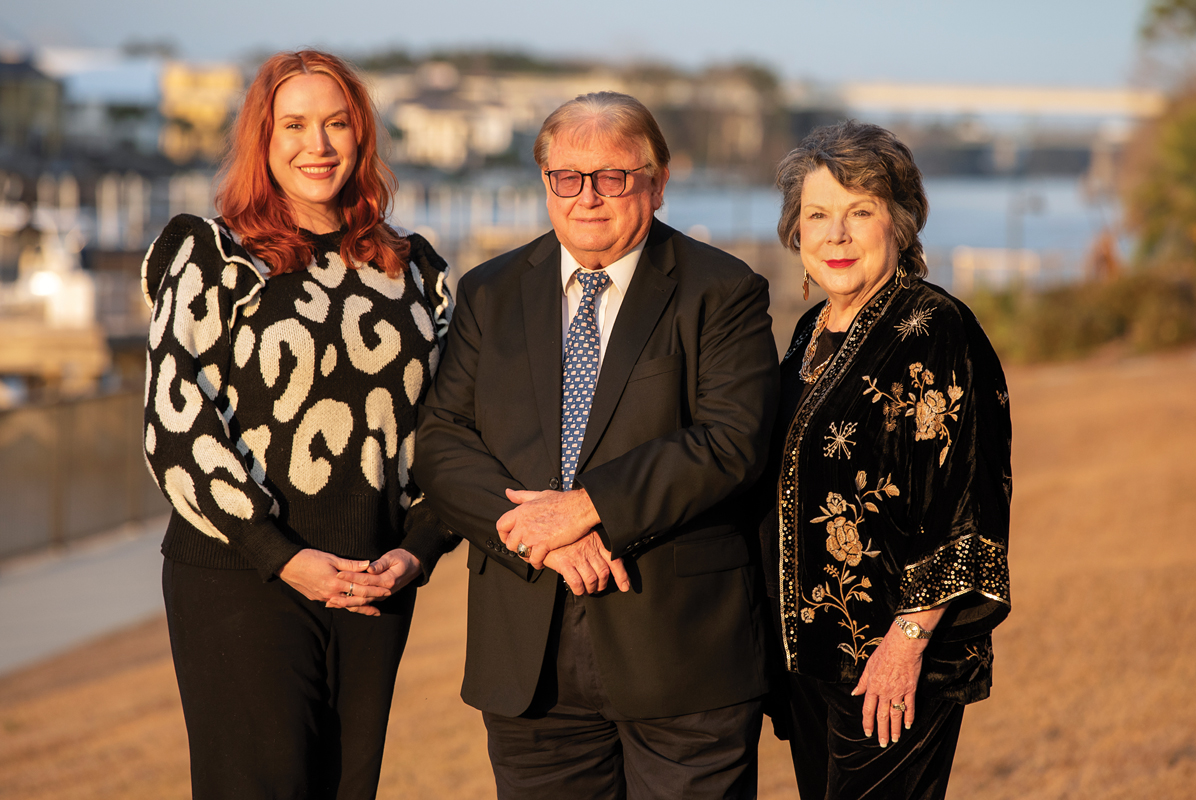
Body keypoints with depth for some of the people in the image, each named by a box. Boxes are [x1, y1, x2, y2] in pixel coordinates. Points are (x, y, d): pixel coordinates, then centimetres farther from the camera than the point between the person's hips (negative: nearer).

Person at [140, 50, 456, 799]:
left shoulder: (413, 268, 12)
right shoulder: (212, 257, -1)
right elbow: (176, 428, -8)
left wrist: (419, 548, -1)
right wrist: (282, 557, -14)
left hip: (376, 588, 4)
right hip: (239, 577, -4)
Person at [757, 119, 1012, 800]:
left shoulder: (936, 331, -14)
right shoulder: (815, 332, 12)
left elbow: (966, 504, -17)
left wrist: (909, 638, -20)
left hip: (894, 664, -8)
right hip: (810, 648, 8)